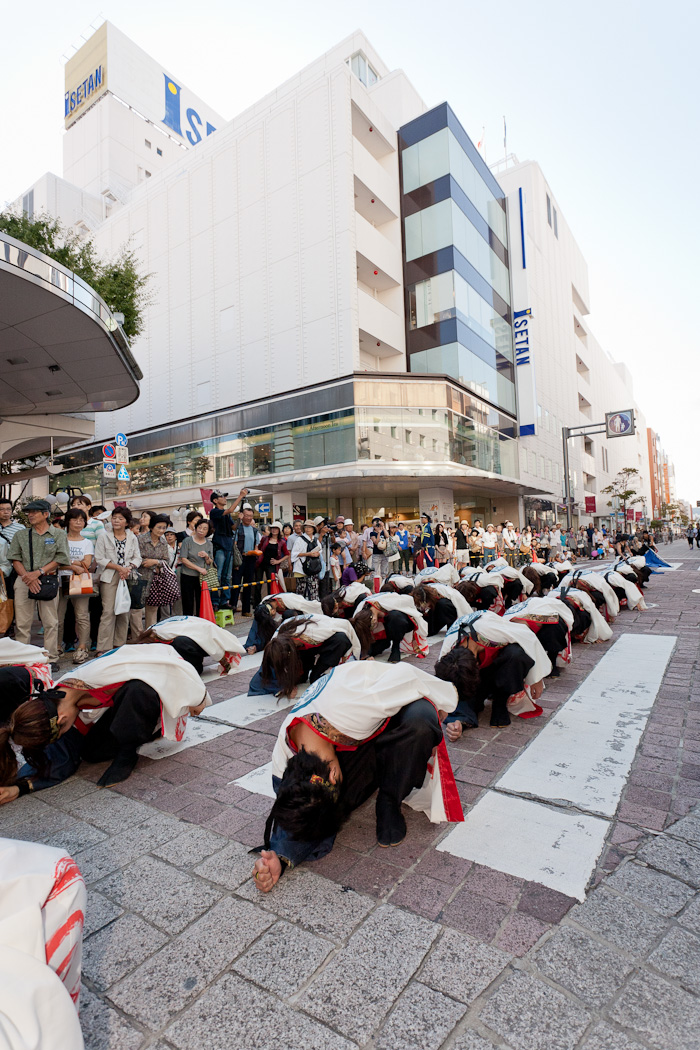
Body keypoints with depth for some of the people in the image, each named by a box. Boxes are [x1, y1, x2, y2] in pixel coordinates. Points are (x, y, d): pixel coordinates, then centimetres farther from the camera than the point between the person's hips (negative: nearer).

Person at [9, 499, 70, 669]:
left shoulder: (58, 534, 7)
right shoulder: (20, 535, 14)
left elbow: (61, 558, 0)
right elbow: (15, 559, 7)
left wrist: (39, 572, -10)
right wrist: (27, 577, -9)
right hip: (24, 580, 2)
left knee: (50, 622, 0)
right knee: (22, 623, 3)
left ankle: (52, 658, 7)